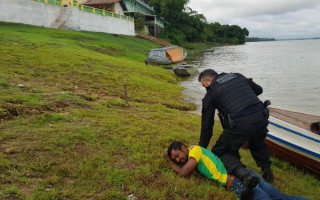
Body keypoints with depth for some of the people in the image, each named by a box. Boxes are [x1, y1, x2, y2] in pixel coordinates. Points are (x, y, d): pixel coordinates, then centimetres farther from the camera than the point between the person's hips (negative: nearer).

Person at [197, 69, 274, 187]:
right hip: (261, 117, 6)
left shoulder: (211, 93, 8)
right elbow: (258, 90, 29)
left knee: (220, 152, 13)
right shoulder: (238, 76, 21)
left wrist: (202, 147, 20)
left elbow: (207, 124, 10)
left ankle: (243, 174, -12)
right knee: (257, 143, 39)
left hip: (240, 125, -6)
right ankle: (267, 171, 30)